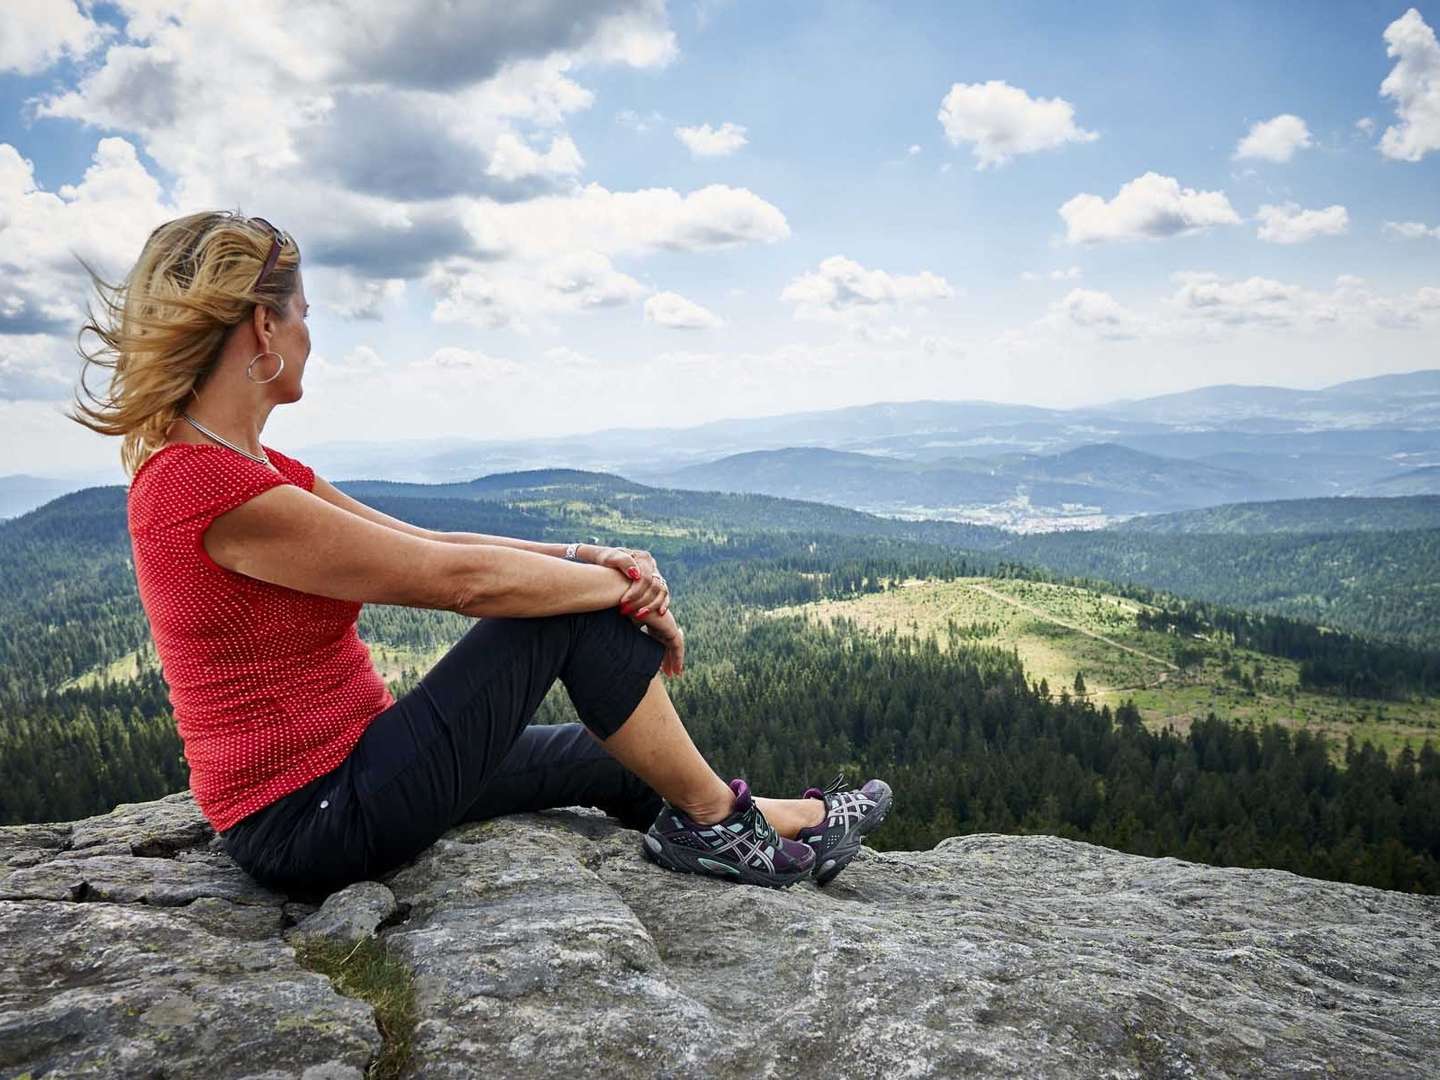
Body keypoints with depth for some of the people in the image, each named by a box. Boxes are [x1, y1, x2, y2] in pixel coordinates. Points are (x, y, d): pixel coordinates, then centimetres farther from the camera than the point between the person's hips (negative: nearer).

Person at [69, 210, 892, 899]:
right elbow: (458, 577, -23)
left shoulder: (244, 465, 8)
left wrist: (590, 556, -8)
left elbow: (429, 543, 5)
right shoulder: (215, 488, -24)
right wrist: (623, 585, -9)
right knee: (575, 609, -9)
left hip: (317, 788, 9)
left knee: (629, 761, 15)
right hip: (317, 821, -9)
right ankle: (720, 820, 6)